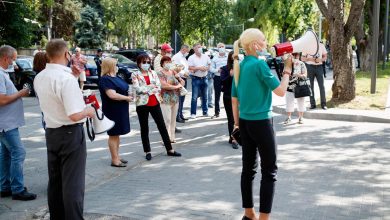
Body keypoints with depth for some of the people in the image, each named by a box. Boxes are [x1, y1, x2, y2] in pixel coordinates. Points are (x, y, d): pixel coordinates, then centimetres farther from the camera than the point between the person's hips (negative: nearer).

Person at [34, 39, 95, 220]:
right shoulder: (67, 78, -21)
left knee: (55, 181, 17)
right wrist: (88, 111, -7)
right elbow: (75, 115, -26)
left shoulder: (39, 78, 4)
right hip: (71, 133, -8)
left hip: (51, 132, 8)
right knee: (73, 183, -1)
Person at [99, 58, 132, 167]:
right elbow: (112, 95, -26)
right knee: (113, 135, -1)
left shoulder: (116, 78, 12)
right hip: (112, 111, -9)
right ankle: (114, 160, 6)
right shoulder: (105, 79, -17)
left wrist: (128, 95, 3)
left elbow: (123, 89, 23)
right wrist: (126, 98, -16)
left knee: (117, 134, 15)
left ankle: (117, 156, 25)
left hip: (121, 110, 9)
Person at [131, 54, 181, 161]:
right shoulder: (135, 75, -2)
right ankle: (147, 151, 17)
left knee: (162, 126, 6)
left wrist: (146, 89, -14)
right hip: (142, 104, -3)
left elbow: (159, 87, -2)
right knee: (144, 129, 6)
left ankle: (169, 149, 14)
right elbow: (137, 89, -16)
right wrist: (152, 87, -13)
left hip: (155, 103, 3)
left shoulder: (153, 73, 9)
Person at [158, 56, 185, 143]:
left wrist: (180, 85, -5)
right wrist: (176, 86, -11)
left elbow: (182, 82, 18)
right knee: (167, 120, -9)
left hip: (175, 99, 7)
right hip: (166, 99, -6)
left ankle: (172, 137, 18)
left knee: (173, 119, 10)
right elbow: (164, 85, -21)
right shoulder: (160, 74, -6)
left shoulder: (173, 72, 14)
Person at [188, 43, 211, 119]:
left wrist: (207, 68, -6)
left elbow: (209, 65, 15)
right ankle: (193, 113, -2)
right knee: (194, 97, -6)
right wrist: (199, 68, -17)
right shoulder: (191, 58, -6)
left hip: (204, 78, 5)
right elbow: (190, 68, -11)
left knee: (204, 96, 13)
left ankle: (205, 112, 22)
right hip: (196, 78, -5)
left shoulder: (206, 57, 8)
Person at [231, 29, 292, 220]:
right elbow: (280, 91, -13)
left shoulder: (239, 66, 8)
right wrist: (287, 70, -1)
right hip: (261, 122, -7)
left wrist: (237, 122, 19)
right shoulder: (259, 64, -15)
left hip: (245, 122, 8)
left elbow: (234, 99, 12)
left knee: (248, 168, 13)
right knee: (269, 171, 2)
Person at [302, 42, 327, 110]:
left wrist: (320, 59, -10)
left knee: (322, 86, -4)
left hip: (319, 66, 1)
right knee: (311, 86, 2)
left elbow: (325, 57, 11)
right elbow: (302, 58, 4)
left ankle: (323, 104, 1)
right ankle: (312, 104, 8)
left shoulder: (321, 45, 7)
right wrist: (309, 59, -14)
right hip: (310, 66, -1)